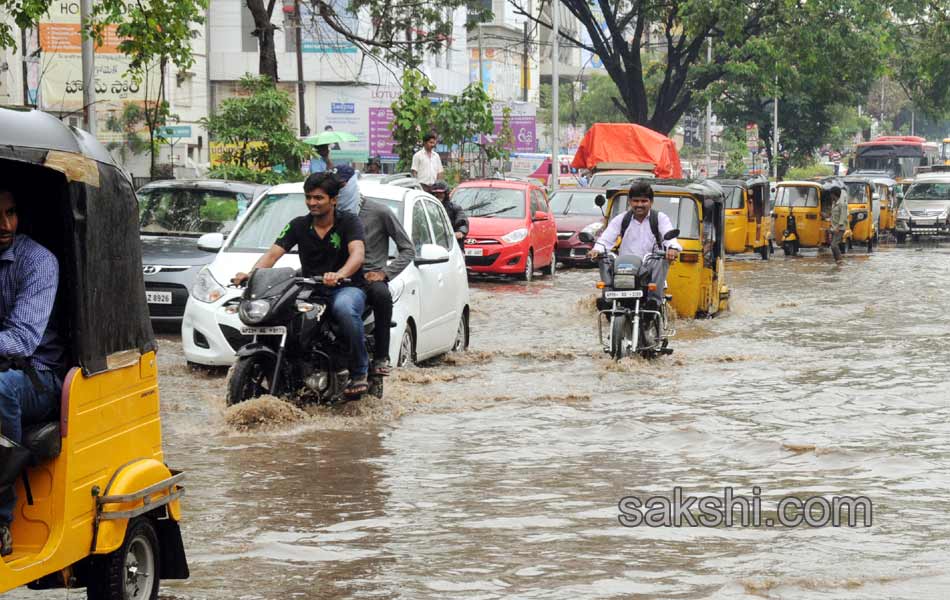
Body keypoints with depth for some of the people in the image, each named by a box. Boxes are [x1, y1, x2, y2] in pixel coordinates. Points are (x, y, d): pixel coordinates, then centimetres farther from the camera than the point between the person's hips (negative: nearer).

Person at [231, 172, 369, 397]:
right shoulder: (299, 225, 9)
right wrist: (250, 274, -22)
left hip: (347, 287, -4)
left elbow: (357, 254, -20)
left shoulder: (349, 222, -2)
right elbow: (273, 253, -1)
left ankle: (359, 372, -25)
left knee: (344, 308, -40)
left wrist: (339, 274, -42)